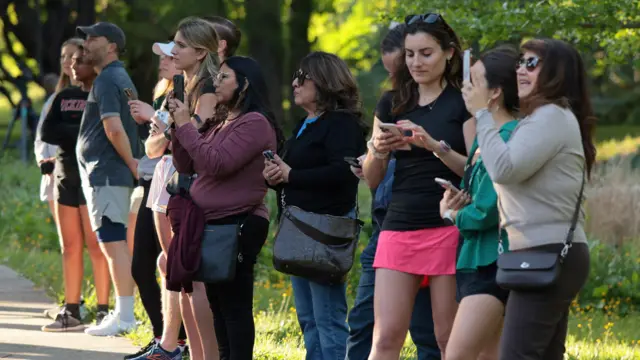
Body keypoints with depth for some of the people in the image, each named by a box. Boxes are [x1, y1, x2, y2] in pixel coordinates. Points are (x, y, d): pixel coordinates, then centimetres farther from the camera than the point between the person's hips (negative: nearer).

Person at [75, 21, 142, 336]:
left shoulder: (106, 81, -14)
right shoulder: (121, 78, 18)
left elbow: (114, 129, -23)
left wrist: (131, 163, -15)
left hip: (105, 174, -10)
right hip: (114, 173, 10)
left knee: (113, 244, -10)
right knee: (116, 244, 13)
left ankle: (124, 316, -10)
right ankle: (124, 313, 16)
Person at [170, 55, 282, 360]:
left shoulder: (254, 123, -12)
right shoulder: (219, 123, 16)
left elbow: (218, 164, -22)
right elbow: (186, 166, 16)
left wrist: (186, 126, -14)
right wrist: (178, 126, 3)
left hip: (238, 226, -10)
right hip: (210, 225, 10)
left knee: (235, 306, -8)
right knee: (218, 304, 13)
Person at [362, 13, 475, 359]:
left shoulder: (463, 104, 0)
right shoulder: (393, 105, 13)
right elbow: (371, 179, 13)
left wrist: (436, 146, -22)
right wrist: (377, 151, -8)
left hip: (447, 228, -4)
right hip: (398, 227, 4)